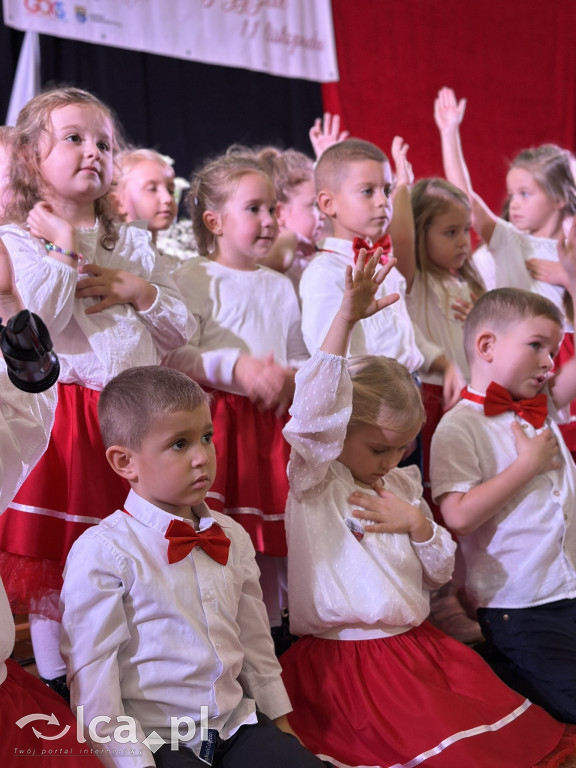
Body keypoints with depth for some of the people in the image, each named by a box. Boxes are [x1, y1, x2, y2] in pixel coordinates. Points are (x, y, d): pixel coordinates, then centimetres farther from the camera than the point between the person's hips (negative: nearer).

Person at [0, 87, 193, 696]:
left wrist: (142, 292, -4)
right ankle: (56, 680, 19)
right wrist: (61, 249, -13)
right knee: (53, 557, 3)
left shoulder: (133, 245, 15)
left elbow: (180, 333, 13)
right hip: (61, 418, -4)